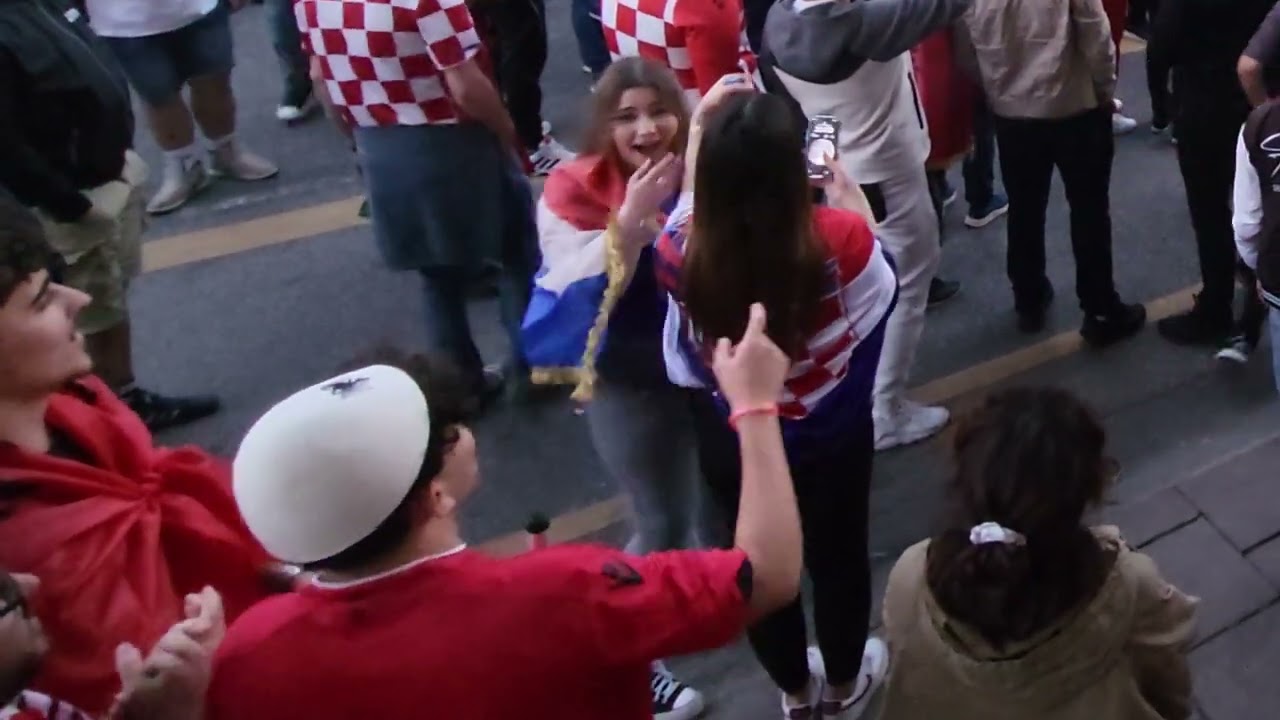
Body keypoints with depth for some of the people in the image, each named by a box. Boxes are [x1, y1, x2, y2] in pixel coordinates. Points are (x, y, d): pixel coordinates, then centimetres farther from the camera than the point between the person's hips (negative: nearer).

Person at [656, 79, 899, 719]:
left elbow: (693, 209, -1)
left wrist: (700, 126, 5)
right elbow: (880, 281, -5)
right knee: (838, 555, 24)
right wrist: (848, 200, 6)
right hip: (832, 434, -1)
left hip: (734, 439, 1)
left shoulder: (682, 251, -27)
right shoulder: (837, 238, -30)